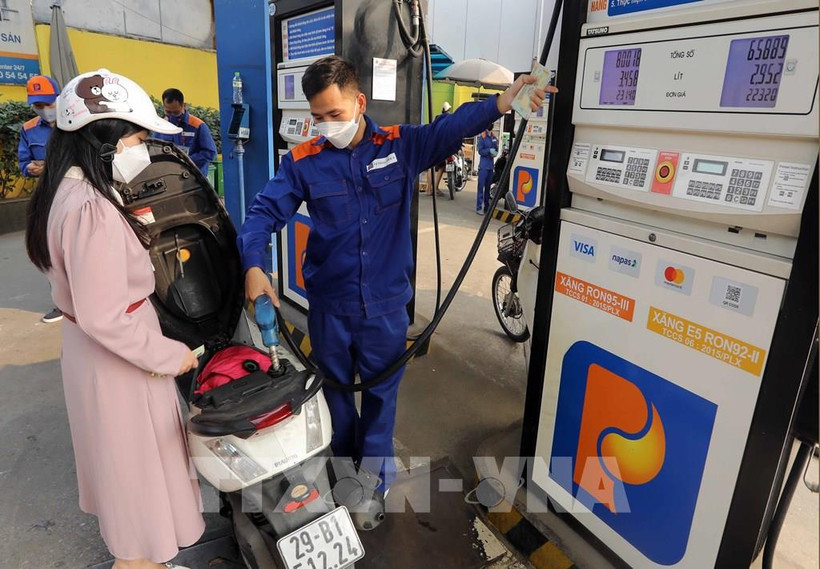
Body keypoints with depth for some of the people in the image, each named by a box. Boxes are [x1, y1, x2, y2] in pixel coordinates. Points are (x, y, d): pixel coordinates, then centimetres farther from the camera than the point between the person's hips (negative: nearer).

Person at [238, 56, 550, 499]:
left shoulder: (402, 145, -3)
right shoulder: (303, 161, -4)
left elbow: (451, 128, -6)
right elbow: (264, 213, -6)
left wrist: (501, 103, -23)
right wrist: (254, 266, -22)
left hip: (386, 304, 0)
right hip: (329, 305, 1)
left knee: (380, 396, 17)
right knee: (335, 393, 21)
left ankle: (374, 480, 41)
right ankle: (343, 462, 49)